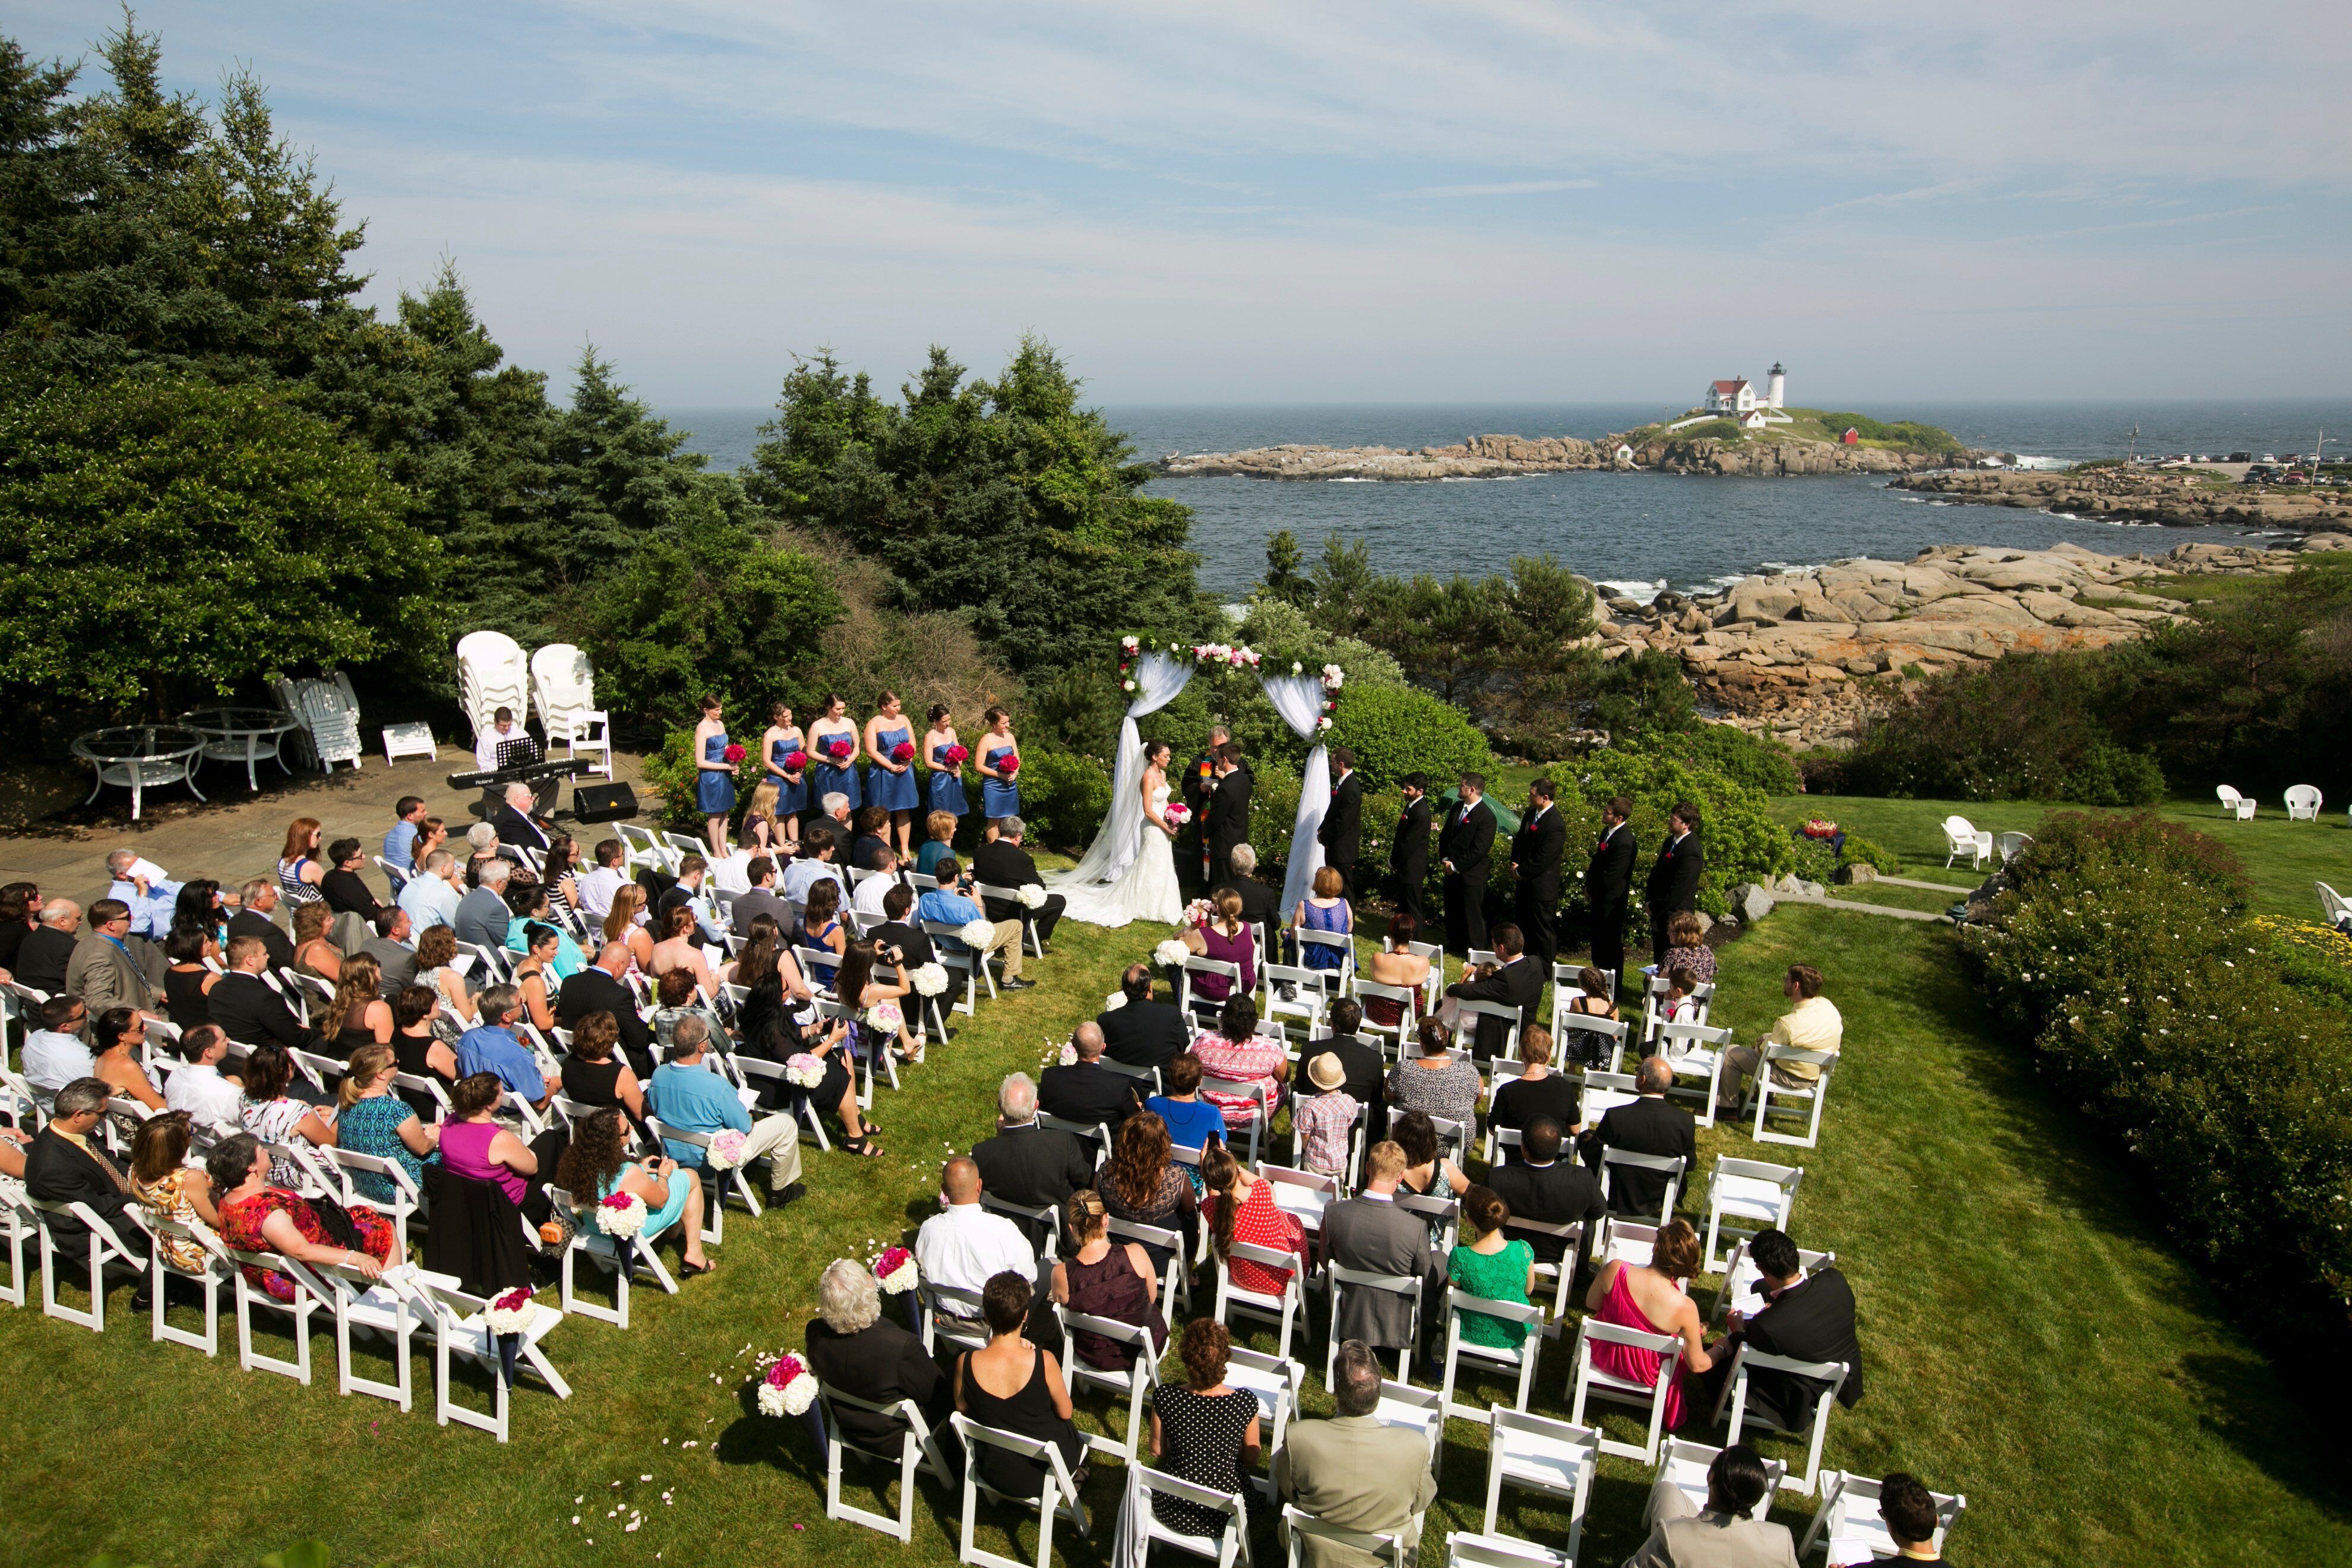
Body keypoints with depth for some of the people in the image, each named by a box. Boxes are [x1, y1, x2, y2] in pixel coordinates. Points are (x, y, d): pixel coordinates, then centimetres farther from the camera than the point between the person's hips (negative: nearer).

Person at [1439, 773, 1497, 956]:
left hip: (1472, 874, -8)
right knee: (1452, 909, 19)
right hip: (1452, 870, 8)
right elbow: (1445, 835, 13)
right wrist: (1445, 859, 0)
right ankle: (1455, 943, 36)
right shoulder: (1457, 808, 6)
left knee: (1474, 913, 3)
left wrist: (1456, 866, -16)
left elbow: (1478, 850, -21)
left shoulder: (1486, 816, -19)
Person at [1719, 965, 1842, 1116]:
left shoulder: (1789, 1024, -35)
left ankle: (1728, 1107, 14)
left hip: (1793, 1078, -8)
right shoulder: (1827, 1005, -14)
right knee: (1766, 1037, 30)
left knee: (1730, 1054, -1)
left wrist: (1758, 1047, 6)